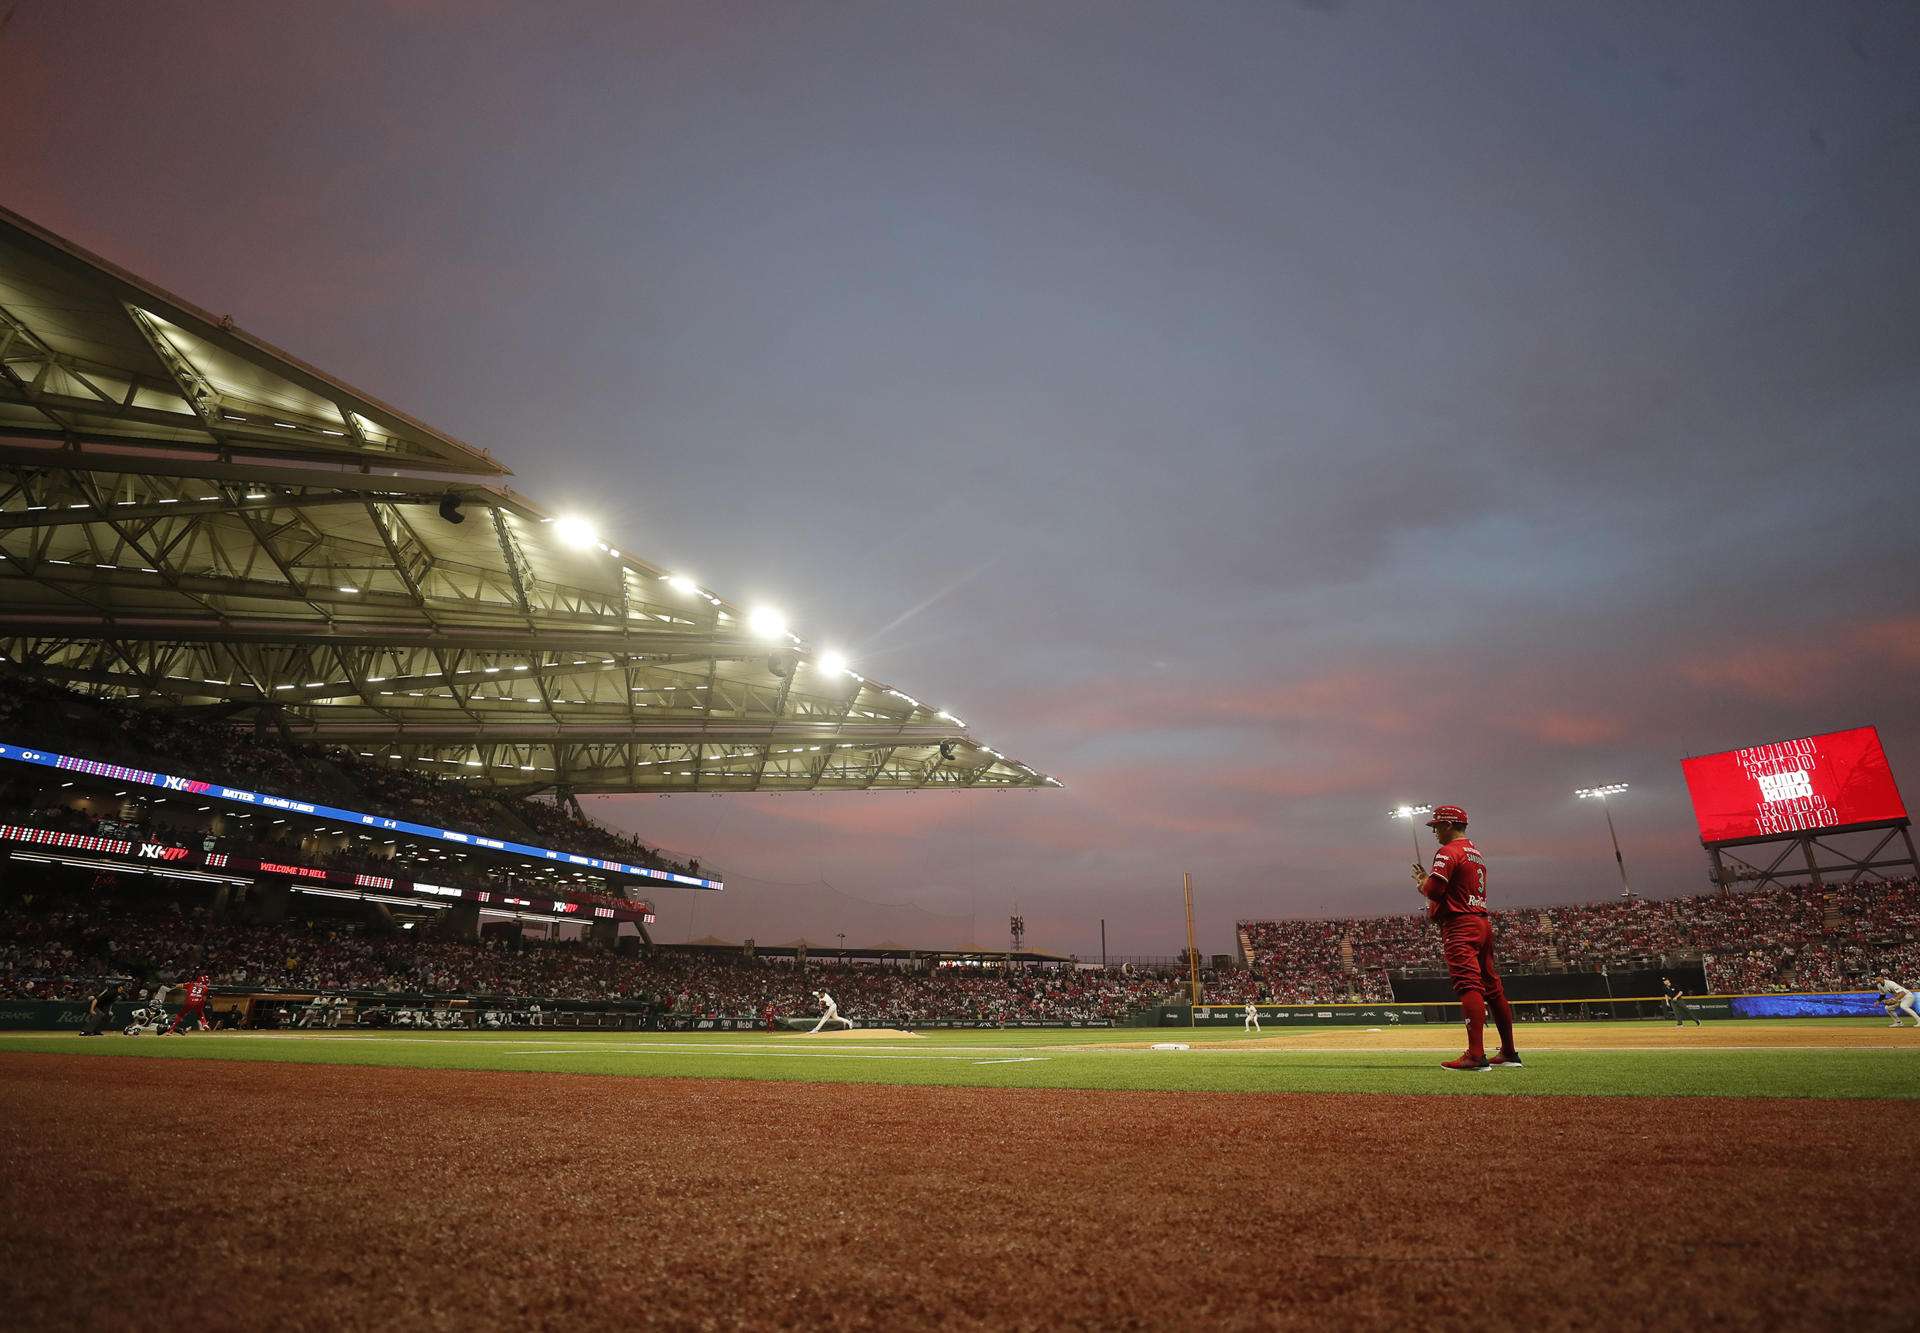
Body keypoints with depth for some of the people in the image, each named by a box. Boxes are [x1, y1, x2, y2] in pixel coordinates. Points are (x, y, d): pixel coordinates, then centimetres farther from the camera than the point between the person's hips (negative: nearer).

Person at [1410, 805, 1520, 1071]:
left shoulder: (1449, 852, -8)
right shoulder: (1476, 853, 22)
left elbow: (1433, 890, -17)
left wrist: (1422, 882, 3)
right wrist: (1427, 882, 20)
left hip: (1460, 926, -10)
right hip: (1483, 923, 10)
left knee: (1469, 986, -17)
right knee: (1493, 988, 14)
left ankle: (1476, 1056, -24)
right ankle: (1509, 1054, 22)